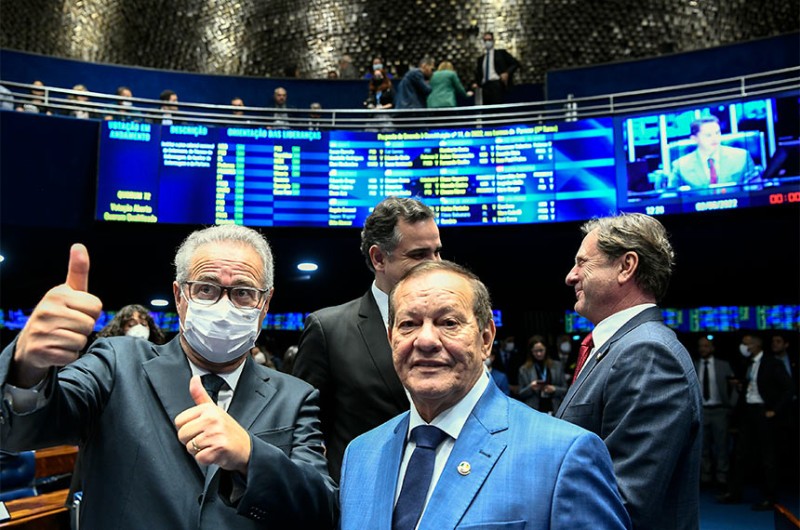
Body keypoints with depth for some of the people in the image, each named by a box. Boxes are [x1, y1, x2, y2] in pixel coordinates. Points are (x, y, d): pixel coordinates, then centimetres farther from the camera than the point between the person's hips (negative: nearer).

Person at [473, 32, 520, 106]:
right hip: (485, 87, 4)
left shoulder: (501, 53, 12)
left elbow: (515, 63, 7)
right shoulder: (480, 59, 23)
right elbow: (478, 75, 24)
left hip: (497, 85, -4)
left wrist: (507, 73, -9)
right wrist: (476, 83, 3)